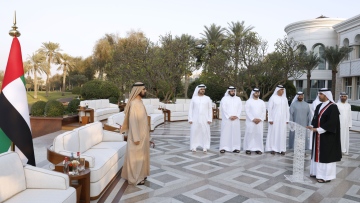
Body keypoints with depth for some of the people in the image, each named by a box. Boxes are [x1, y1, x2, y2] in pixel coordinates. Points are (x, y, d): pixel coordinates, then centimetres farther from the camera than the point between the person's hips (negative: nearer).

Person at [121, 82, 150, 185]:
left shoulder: (139, 102, 8)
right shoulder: (134, 103, -21)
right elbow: (133, 121, -23)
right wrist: (136, 138, -23)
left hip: (142, 135, 10)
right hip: (137, 136, -10)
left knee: (140, 155, 18)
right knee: (135, 156, 2)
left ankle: (139, 175, 31)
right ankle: (135, 178, 15)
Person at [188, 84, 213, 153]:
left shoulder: (207, 98, 3)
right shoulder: (194, 98, 4)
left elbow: (210, 109, 3)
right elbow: (190, 109, 3)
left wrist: (210, 119, -5)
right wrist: (190, 119, -4)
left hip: (204, 119, 0)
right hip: (195, 119, 0)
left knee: (205, 132, 0)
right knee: (194, 132, 0)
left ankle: (205, 147, 9)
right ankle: (194, 147, 8)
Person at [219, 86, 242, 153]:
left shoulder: (238, 99, 12)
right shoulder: (224, 98, 2)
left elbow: (240, 108, 5)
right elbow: (224, 109, -6)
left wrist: (236, 116, -10)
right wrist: (229, 116, -13)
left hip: (236, 119, 3)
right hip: (226, 119, -3)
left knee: (236, 133, 3)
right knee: (225, 133, -4)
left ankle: (235, 147, 9)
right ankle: (223, 147, 0)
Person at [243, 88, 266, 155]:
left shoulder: (262, 102, 12)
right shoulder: (249, 101, 2)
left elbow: (264, 112, 7)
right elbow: (247, 111, -6)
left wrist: (260, 119, -8)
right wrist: (253, 119, -14)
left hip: (259, 122, 3)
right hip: (250, 121, -3)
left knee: (259, 135, 1)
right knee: (249, 135, -4)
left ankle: (258, 149, 8)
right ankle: (248, 148, 1)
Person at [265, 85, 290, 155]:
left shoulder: (285, 99, 8)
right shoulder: (273, 98, -4)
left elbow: (287, 110, 11)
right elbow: (269, 108, -5)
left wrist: (287, 119, 7)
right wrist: (270, 119, -10)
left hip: (282, 119, 4)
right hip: (274, 119, -4)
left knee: (282, 134, 5)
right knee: (273, 133, 0)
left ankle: (281, 149, 12)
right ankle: (273, 148, 8)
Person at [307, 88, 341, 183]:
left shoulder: (333, 107, -13)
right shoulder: (319, 106, 11)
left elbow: (332, 122, -20)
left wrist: (319, 129, -22)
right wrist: (312, 126, -4)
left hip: (327, 136, -8)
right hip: (318, 134, 8)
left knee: (326, 155, -1)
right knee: (318, 153, 13)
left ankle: (326, 176, 8)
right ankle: (317, 172, 24)